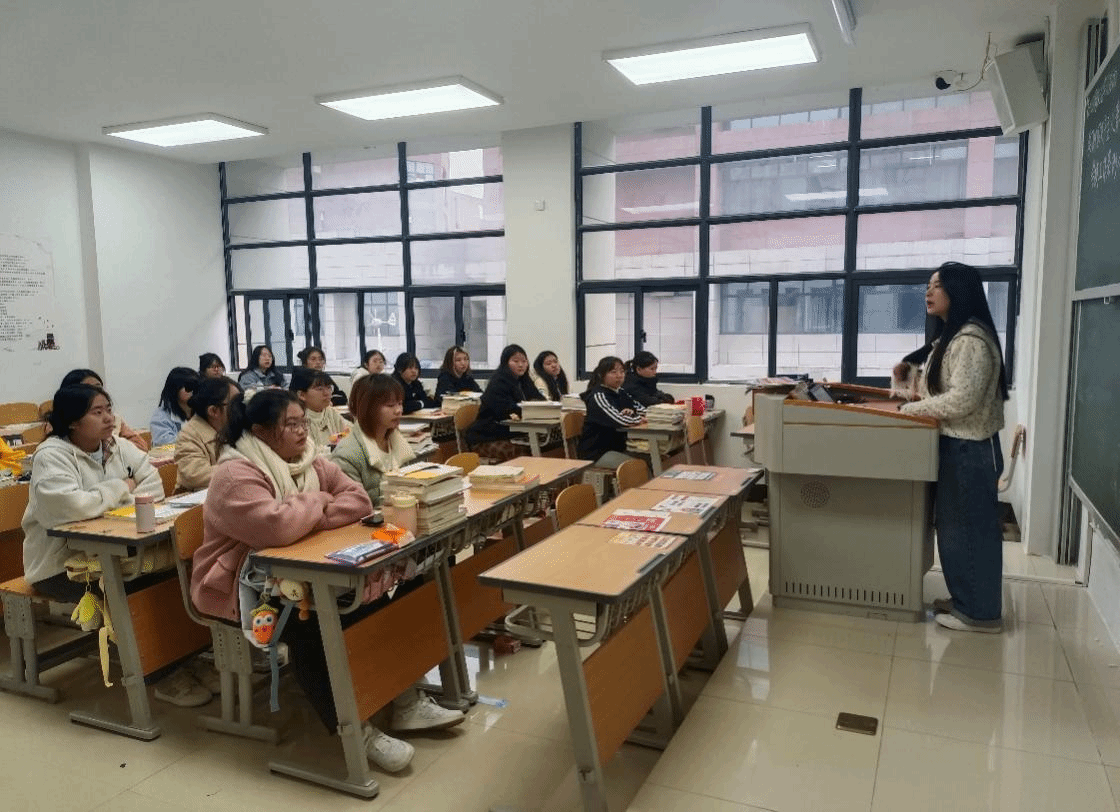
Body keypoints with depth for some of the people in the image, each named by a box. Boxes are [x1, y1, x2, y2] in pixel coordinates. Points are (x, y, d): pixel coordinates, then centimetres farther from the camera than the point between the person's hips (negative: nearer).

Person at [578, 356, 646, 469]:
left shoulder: (621, 393, 12)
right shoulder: (598, 396, -16)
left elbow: (643, 409, 18)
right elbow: (620, 420, -27)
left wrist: (633, 411, -6)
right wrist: (640, 418, -8)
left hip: (617, 447, 9)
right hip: (596, 452, -9)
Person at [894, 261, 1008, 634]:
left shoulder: (972, 339, -19)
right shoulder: (951, 336, 14)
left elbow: (962, 400, -26)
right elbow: (938, 384, 23)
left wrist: (910, 409, -17)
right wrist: (912, 371, 5)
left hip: (970, 448, -10)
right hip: (955, 444, 10)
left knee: (970, 529, -1)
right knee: (955, 527, 17)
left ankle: (980, 612, 11)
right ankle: (965, 600, 29)